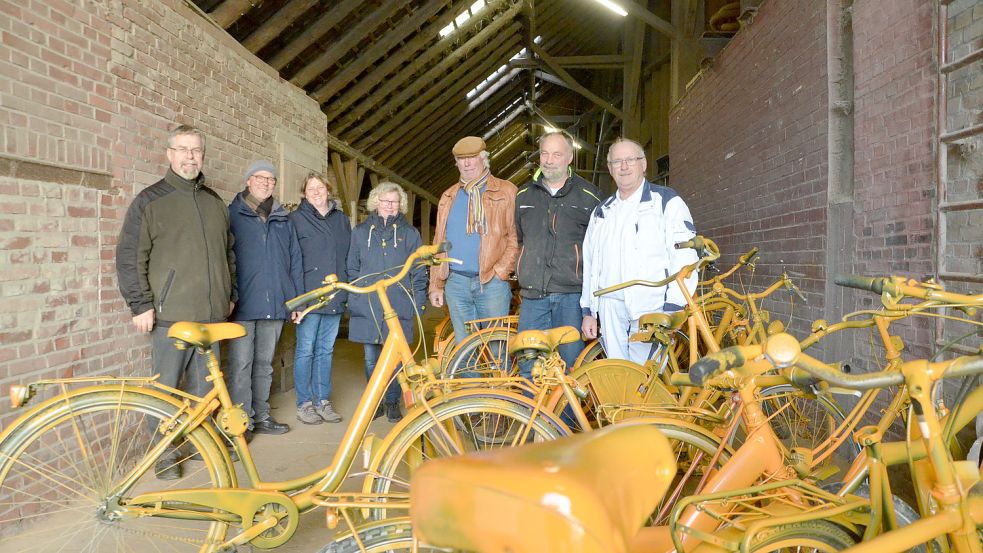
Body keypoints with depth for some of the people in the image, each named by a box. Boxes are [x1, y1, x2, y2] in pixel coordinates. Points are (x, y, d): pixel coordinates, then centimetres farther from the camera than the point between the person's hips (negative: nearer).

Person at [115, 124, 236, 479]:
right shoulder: (150, 200, 0)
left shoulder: (215, 202, 15)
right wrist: (140, 304, -9)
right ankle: (165, 453, 17)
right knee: (166, 388, 3)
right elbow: (129, 256, -4)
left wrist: (230, 295, 19)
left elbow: (228, 253, 22)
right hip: (170, 315, -4)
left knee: (204, 387, 12)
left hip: (211, 315, 4)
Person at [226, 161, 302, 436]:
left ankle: (261, 416, 23)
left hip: (275, 305, 5)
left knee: (264, 364, 13)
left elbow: (295, 260, 15)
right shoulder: (232, 214, 2)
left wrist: (297, 298, 10)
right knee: (241, 366, -3)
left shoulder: (283, 220, 16)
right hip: (243, 304, -4)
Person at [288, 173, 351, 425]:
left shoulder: (341, 219, 14)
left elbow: (350, 256, 17)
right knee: (306, 350, 1)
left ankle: (323, 400, 18)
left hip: (335, 297, 4)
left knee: (326, 350, 10)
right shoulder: (296, 219, 1)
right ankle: (304, 403, 11)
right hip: (309, 296, -4)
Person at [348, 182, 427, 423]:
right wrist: (353, 300, 5)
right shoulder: (361, 232, 12)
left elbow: (419, 273, 8)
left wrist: (417, 304, 1)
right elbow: (352, 269, 14)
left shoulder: (409, 233, 9)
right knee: (371, 359, 4)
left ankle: (393, 402, 18)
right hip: (367, 307, 1)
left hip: (399, 307, -1)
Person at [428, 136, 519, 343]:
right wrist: (436, 285, 10)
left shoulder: (505, 191, 3)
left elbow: (515, 237, -2)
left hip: (492, 282, -4)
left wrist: (500, 271, -13)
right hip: (456, 283, 4)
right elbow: (439, 243, 16)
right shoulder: (448, 197, 17)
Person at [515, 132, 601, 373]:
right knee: (528, 366, 4)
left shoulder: (588, 195, 5)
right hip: (532, 293, 3)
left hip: (572, 293, -3)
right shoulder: (524, 195, 15)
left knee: (572, 364, -1)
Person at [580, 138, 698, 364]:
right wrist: (588, 311, 15)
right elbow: (590, 263, 21)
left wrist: (672, 309, -13)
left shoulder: (667, 202, 4)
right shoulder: (601, 212, 21)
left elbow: (684, 257, -5)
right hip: (611, 309, 5)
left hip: (652, 306, -4)